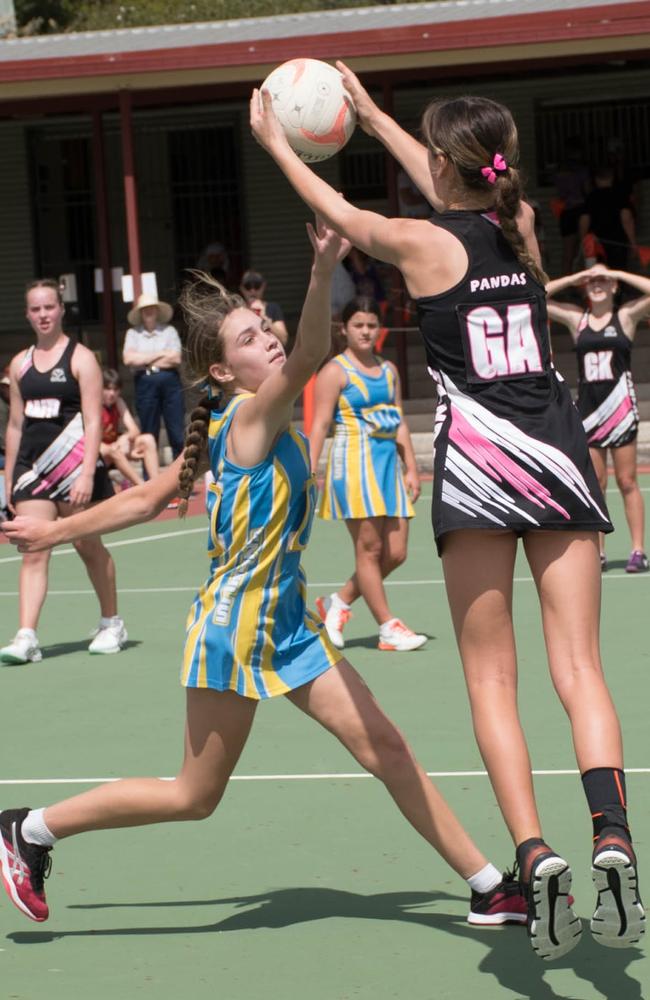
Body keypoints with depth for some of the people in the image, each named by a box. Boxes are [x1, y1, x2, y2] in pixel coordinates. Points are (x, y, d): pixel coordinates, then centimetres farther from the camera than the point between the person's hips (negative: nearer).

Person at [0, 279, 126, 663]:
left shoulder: (80, 358, -4)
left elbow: (93, 421, -10)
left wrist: (87, 473, -19)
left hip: (73, 466, -4)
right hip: (32, 468, 4)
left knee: (90, 548, 10)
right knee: (33, 552, -7)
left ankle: (112, 624, 26)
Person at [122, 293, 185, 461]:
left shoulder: (169, 331, 8)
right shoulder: (133, 333, 8)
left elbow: (176, 359, -4)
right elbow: (128, 359, -7)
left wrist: (144, 360, -4)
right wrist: (160, 354, -5)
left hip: (170, 382, 0)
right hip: (145, 383, 0)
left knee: (178, 433, -1)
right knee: (149, 434, 6)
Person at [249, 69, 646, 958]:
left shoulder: (423, 244, -3)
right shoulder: (522, 225, 9)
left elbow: (339, 213, 16)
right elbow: (461, 195, 31)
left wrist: (274, 140, 32)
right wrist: (372, 116, 43)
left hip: (477, 460, -4)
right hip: (559, 453, 4)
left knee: (491, 682, 1)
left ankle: (535, 855, -15)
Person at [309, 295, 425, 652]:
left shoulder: (388, 371, 17)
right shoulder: (335, 371, -2)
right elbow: (320, 424, -8)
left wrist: (411, 468, 14)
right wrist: (310, 472, -16)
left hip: (388, 460, 7)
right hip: (354, 461, -7)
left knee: (395, 553, 2)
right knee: (369, 548, -6)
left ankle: (338, 602, 20)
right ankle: (388, 628, -2)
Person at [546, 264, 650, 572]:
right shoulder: (576, 319, 8)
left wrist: (617, 274, -8)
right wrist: (573, 279, 1)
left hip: (620, 406, -3)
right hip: (588, 407, 3)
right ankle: (597, 552, 9)